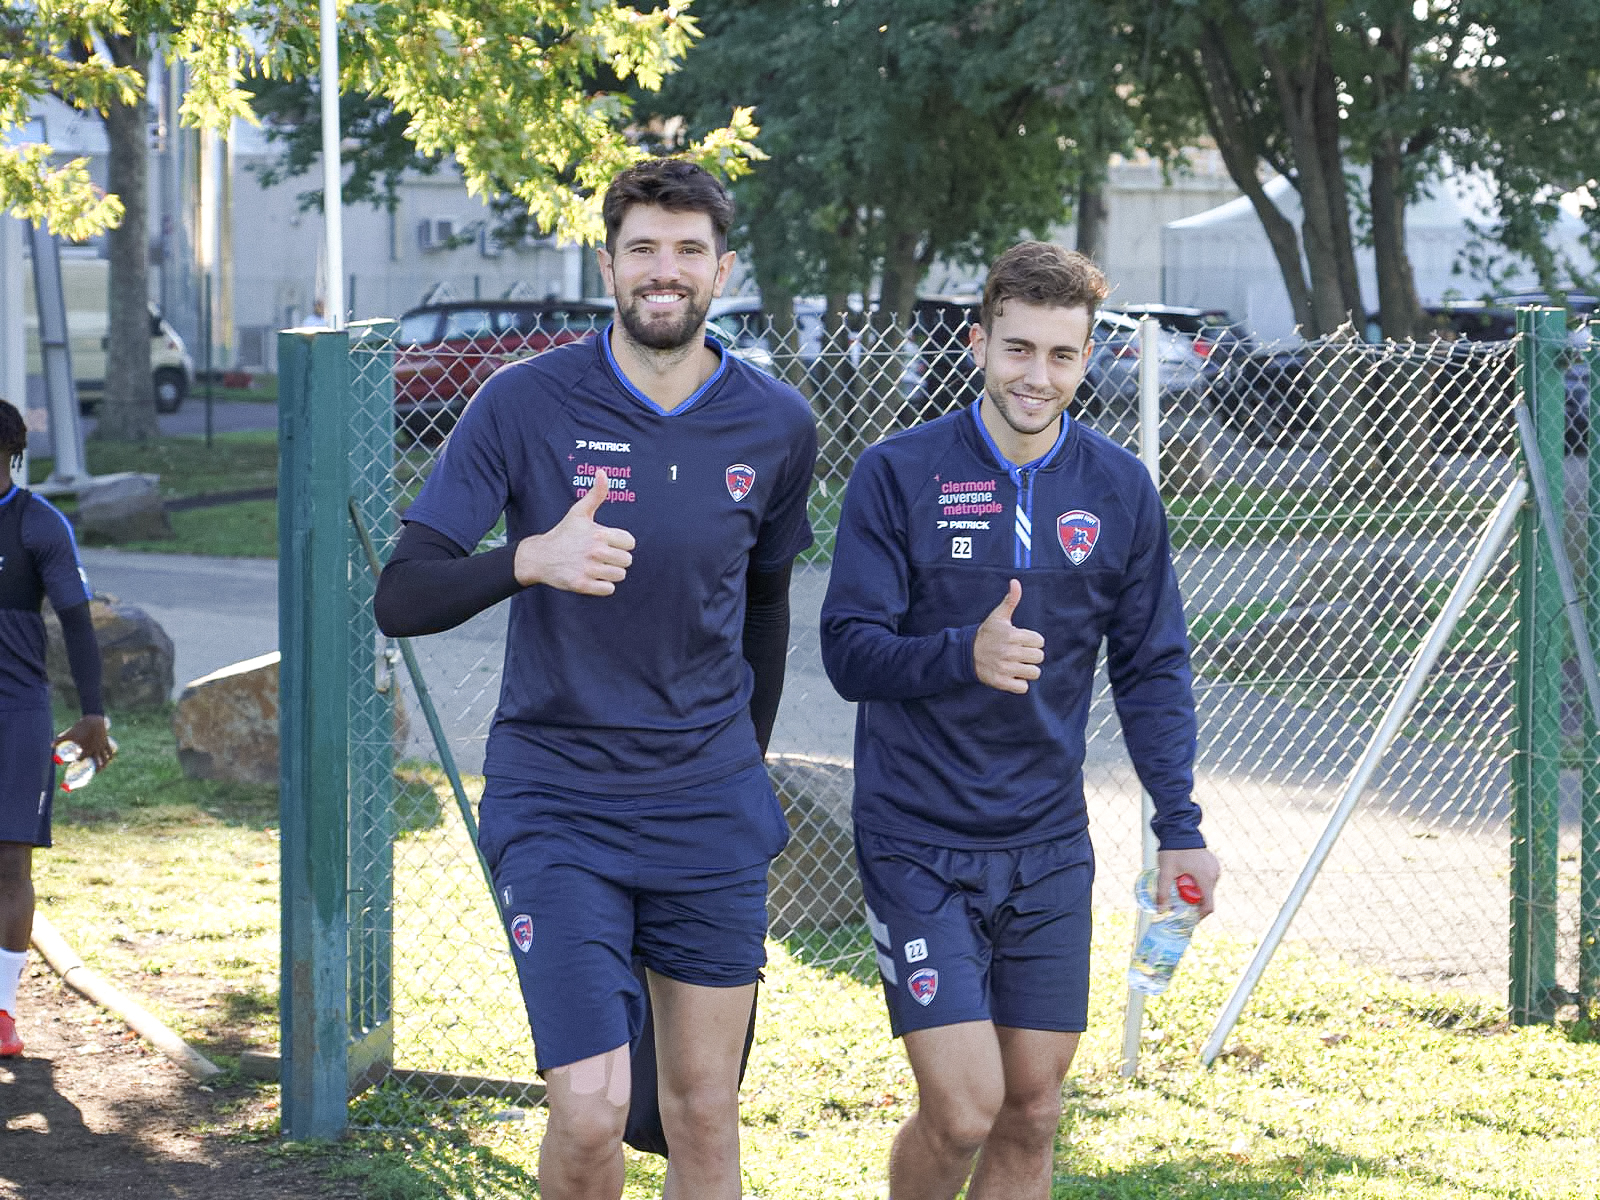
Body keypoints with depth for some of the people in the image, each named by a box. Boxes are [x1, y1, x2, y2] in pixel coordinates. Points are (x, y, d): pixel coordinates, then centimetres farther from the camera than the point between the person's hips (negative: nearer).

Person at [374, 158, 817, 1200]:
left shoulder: (776, 425, 2)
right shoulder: (525, 404, -9)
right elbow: (402, 599, -14)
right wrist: (530, 559, -32)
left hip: (709, 803, 3)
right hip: (556, 798, -3)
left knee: (704, 1113, 7)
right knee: (590, 1115, -13)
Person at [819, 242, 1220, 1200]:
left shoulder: (1120, 490, 3)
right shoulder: (899, 473, -8)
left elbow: (1152, 669, 9)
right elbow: (849, 651, -11)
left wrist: (1181, 829, 2)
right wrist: (964, 654, -29)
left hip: (1050, 850, 4)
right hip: (918, 843, -4)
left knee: (1032, 1112, 7)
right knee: (962, 1108, -10)